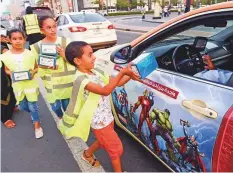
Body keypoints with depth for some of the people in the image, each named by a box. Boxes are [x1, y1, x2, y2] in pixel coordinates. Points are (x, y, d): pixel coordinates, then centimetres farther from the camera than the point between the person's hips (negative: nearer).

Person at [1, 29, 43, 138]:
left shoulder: (30, 54, -10)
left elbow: (36, 67, 2)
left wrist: (33, 72, -18)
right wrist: (10, 73, -14)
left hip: (30, 84, -2)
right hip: (17, 85, 3)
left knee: (32, 105, 3)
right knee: (22, 106, 15)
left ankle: (37, 126, 22)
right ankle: (34, 113, 49)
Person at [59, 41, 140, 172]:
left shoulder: (97, 72, 1)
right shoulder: (81, 79, -26)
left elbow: (117, 83, 2)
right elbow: (105, 91, -39)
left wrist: (129, 75, -16)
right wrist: (122, 72, -40)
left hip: (107, 116, 9)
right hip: (99, 121, -8)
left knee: (104, 141, 31)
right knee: (116, 148, 7)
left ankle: (87, 154, 56)